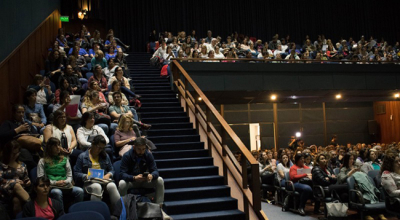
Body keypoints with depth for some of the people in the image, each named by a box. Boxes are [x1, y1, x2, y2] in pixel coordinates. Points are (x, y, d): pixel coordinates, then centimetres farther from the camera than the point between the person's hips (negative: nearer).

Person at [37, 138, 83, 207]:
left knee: (80, 191, -27)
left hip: (65, 186, 3)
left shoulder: (65, 159, 24)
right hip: (51, 187, -3)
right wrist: (55, 183, -9)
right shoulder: (43, 161, 13)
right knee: (57, 192, -39)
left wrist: (66, 182, -5)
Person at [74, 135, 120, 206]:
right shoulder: (82, 156, 8)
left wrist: (108, 175, -2)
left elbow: (111, 170, 22)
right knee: (97, 187, -39)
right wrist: (86, 176, -16)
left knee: (112, 186, -33)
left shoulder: (105, 156, 20)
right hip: (88, 182, -3)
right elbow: (76, 173, 3)